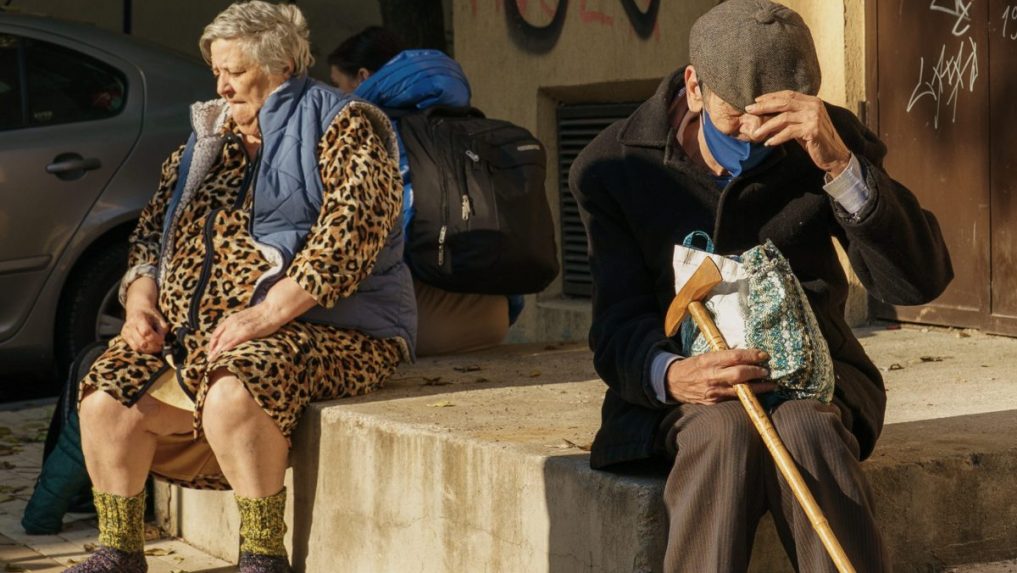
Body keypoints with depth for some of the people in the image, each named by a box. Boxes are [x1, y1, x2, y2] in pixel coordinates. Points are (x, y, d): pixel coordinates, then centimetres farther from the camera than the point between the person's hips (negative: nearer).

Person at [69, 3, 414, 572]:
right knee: (106, 398, -15)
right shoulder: (206, 142, 22)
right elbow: (151, 232, 24)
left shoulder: (345, 127, -2)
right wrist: (141, 301, 2)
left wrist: (266, 314, -24)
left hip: (320, 327, -7)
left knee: (232, 393, -36)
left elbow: (348, 234, -16)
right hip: (190, 330, 7)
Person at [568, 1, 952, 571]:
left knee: (806, 430, -33)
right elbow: (620, 326, -9)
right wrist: (673, 376, -33)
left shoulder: (834, 143, -4)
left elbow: (919, 280, -15)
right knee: (725, 432, -34)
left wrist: (839, 164, -29)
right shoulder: (611, 166, -5)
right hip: (678, 381, -1)